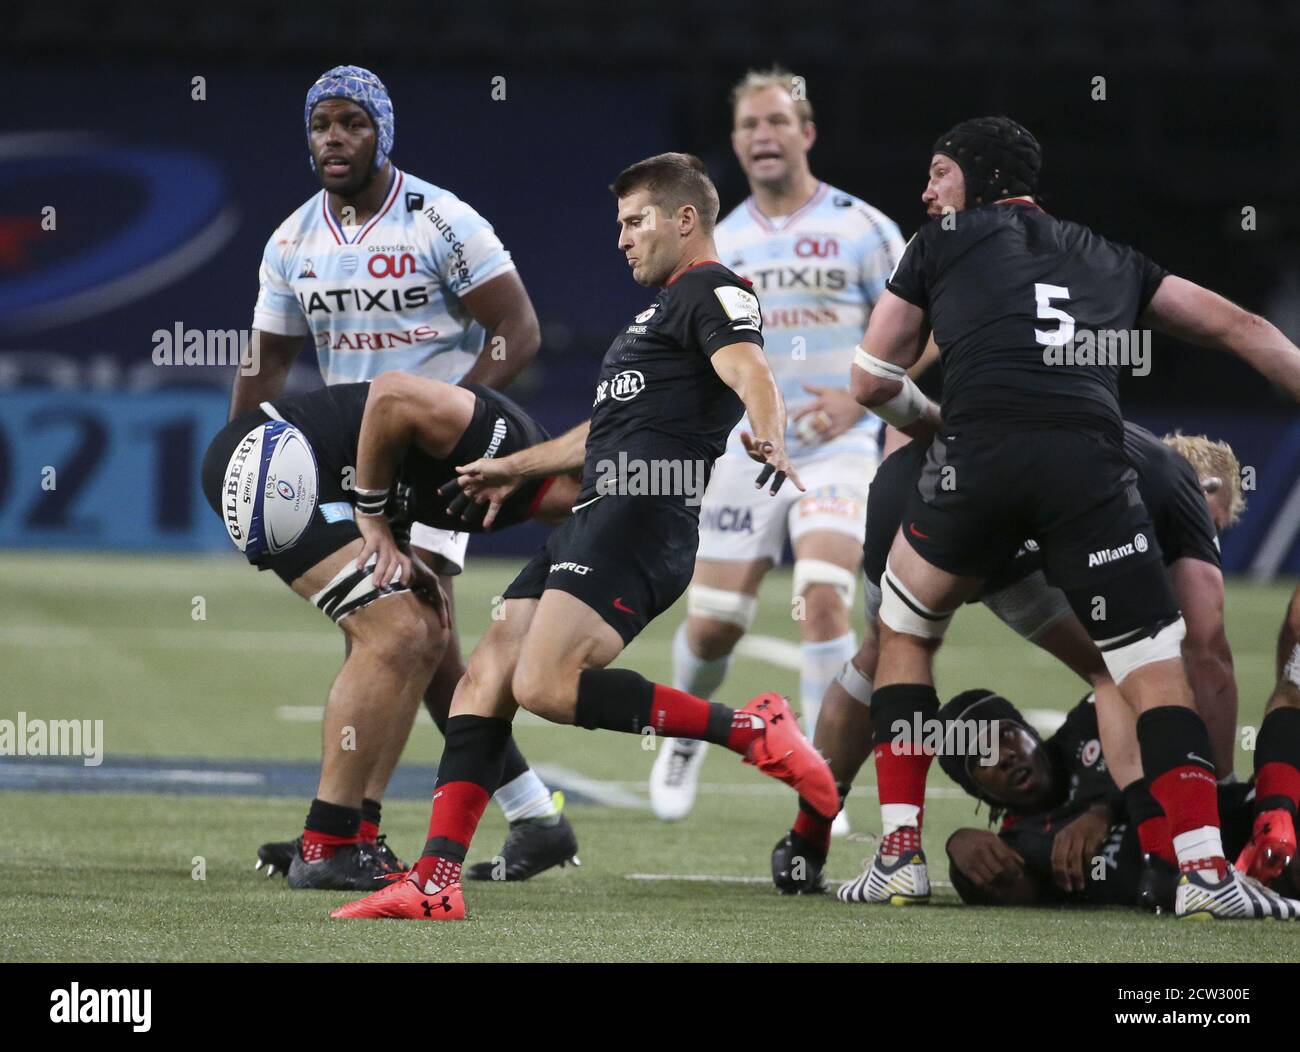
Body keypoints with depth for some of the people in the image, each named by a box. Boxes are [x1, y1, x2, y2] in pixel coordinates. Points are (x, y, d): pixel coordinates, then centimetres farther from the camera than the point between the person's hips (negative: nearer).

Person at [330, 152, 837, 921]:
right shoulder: (667, 305, 28)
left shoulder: (713, 292, -3)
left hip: (642, 517, -10)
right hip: (596, 520, 10)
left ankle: (755, 732, -18)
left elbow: (752, 375, -23)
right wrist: (513, 470, 45)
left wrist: (770, 443, -44)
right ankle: (436, 882, -1)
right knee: (485, 681, 2)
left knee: (546, 685, -25)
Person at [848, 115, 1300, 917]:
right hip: (1092, 460, 1)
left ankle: (900, 855, 15)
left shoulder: (944, 241, 24)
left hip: (979, 452, -1)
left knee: (904, 635, 22)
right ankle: (1206, 869, -12)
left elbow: (873, 382, 23)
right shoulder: (1110, 259, 31)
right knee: (1156, 670, 6)